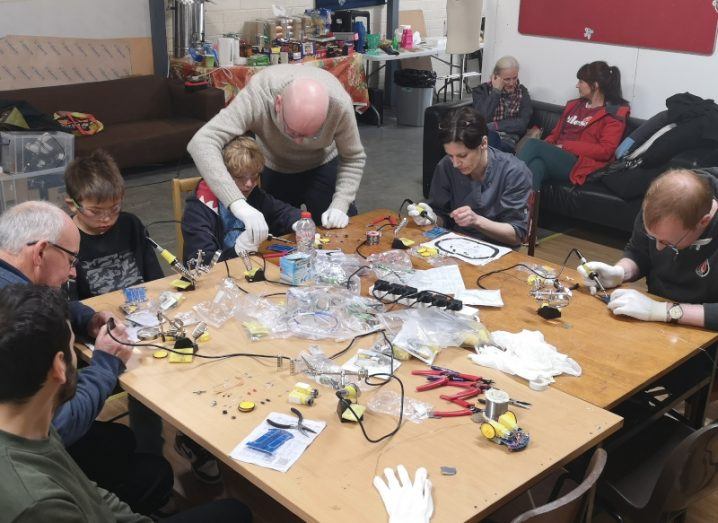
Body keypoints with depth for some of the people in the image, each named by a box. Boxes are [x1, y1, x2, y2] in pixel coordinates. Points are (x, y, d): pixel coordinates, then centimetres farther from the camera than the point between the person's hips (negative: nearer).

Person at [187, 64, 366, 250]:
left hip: (323, 165, 0)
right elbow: (201, 143, -50)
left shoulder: (339, 104, -35)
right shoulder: (257, 97, -40)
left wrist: (340, 206, -30)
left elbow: (354, 159, -17)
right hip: (274, 169, 0)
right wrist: (239, 205, -60)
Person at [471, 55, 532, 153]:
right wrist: (496, 91, -6)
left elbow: (523, 123, -1)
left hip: (508, 143, 0)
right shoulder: (482, 90, 8)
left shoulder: (522, 91, 12)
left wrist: (493, 126, -12)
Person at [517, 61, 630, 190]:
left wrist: (566, 146, -11)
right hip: (556, 158, 6)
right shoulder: (574, 105, 25)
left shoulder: (614, 113, 3)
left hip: (580, 164, -6)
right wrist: (545, 146, 0)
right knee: (536, 166, -32)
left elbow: (605, 151, -8)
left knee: (533, 144, -28)